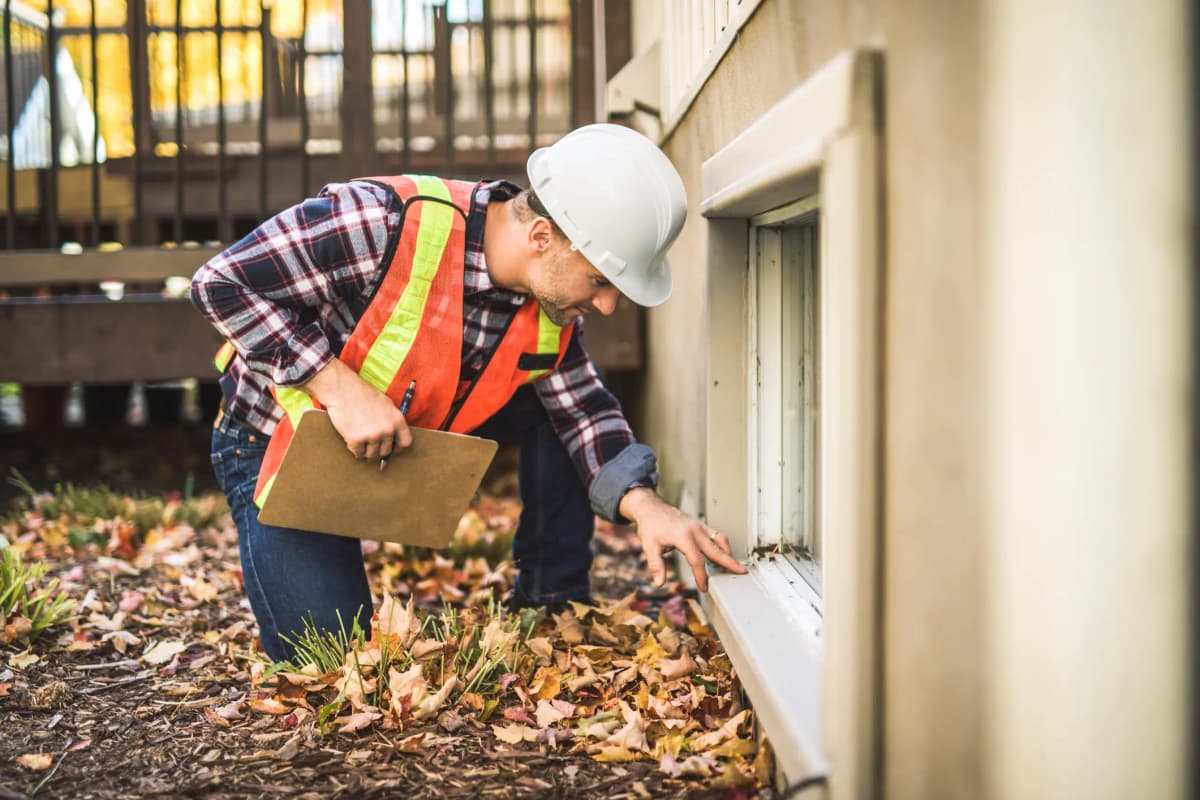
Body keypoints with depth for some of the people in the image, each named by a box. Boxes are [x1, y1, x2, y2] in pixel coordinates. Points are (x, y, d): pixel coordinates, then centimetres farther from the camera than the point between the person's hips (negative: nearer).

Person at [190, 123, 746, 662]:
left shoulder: (552, 298, -13)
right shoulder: (388, 224, -35)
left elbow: (583, 409, -3)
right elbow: (221, 281, -30)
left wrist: (643, 503, -22)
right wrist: (339, 388, -36)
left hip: (412, 432, 5)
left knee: (563, 394, -10)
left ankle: (552, 606, 2)